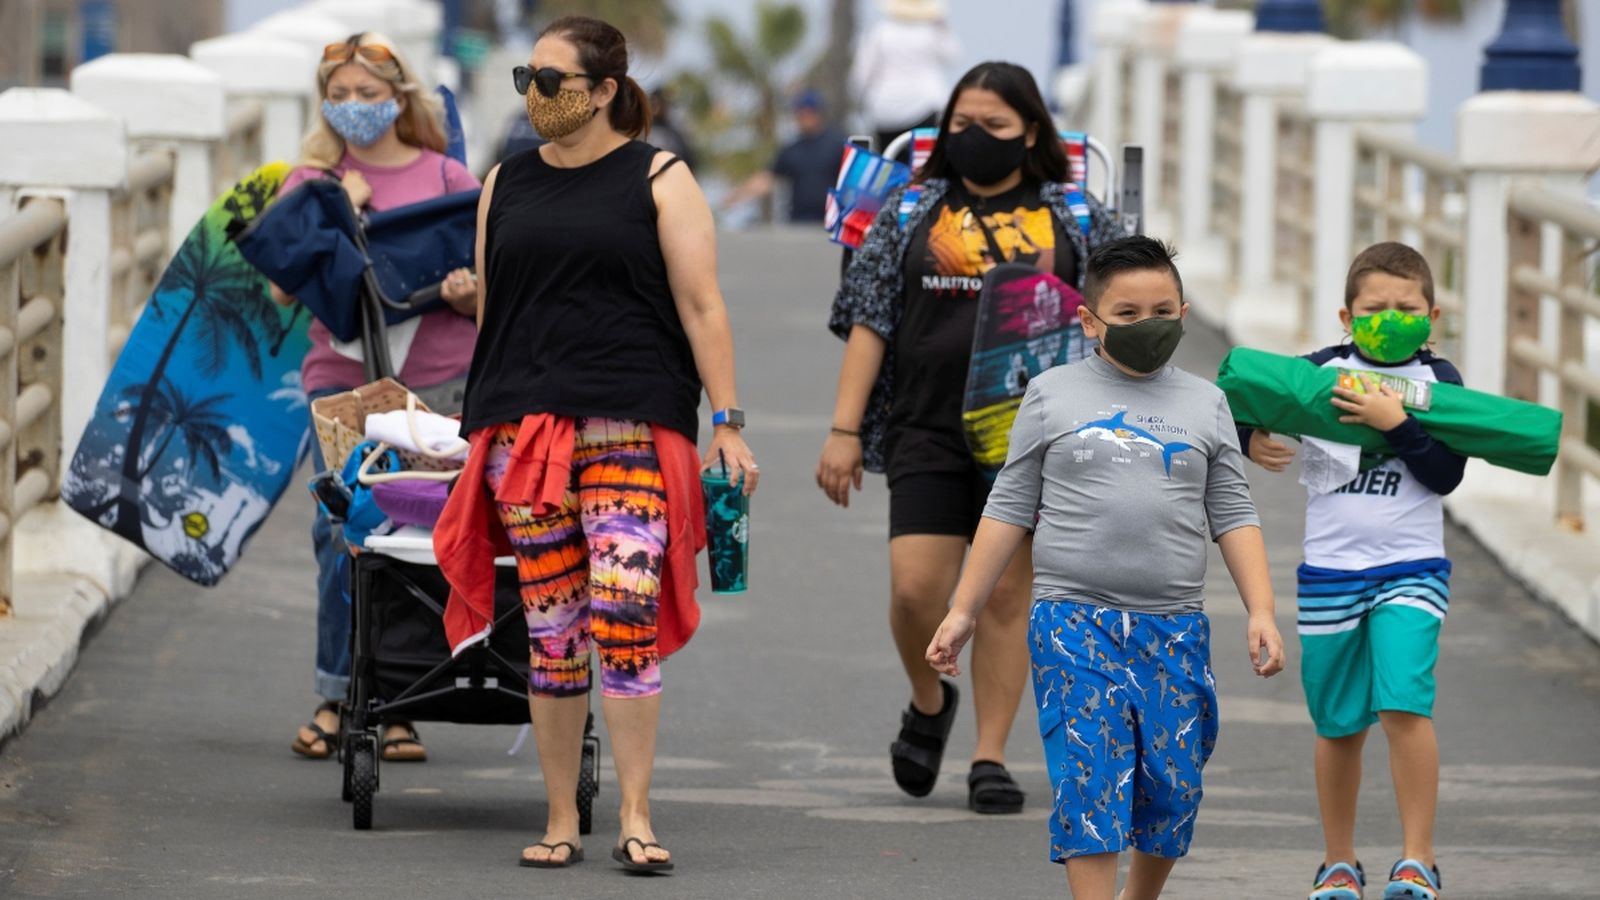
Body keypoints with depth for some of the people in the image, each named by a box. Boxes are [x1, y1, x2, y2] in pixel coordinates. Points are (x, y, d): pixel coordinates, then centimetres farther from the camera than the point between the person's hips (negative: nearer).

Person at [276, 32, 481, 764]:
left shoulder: (444, 177, 9)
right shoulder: (313, 181, 10)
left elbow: (488, 296, 10)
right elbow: (284, 287, 1)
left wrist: (466, 293, -13)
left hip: (439, 383, 0)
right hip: (342, 376, 0)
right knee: (343, 534, -7)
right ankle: (335, 701, 5)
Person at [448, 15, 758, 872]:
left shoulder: (659, 181, 3)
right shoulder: (505, 186, 15)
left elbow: (701, 308, 0)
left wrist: (727, 423, -7)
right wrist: (480, 423, 15)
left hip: (631, 426, -3)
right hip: (522, 429, 4)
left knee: (625, 615, -13)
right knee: (551, 632, 2)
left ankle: (636, 819, -9)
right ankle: (561, 820, 8)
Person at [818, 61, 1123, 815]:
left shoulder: (1073, 219, 8)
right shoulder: (913, 213, 9)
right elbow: (868, 321, 7)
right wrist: (844, 430, 1)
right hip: (928, 430, 0)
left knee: (1007, 594, 1)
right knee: (916, 586, -9)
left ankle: (990, 758, 9)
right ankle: (927, 701, 20)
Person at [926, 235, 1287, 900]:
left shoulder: (1204, 403, 10)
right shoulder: (1053, 395, 5)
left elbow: (1233, 518, 11)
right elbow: (1010, 510, 8)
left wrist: (1261, 610, 0)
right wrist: (963, 611, 6)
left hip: (1173, 627, 2)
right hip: (1073, 618, -2)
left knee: (1173, 783, 3)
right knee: (1090, 777, -11)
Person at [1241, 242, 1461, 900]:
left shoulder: (1438, 380, -1)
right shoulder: (1319, 372, 2)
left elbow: (1446, 475, -10)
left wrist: (1395, 423, -20)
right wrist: (1250, 440, -12)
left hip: (1410, 570, -2)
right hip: (1329, 570, 2)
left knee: (1404, 704, -17)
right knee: (1339, 724, 10)